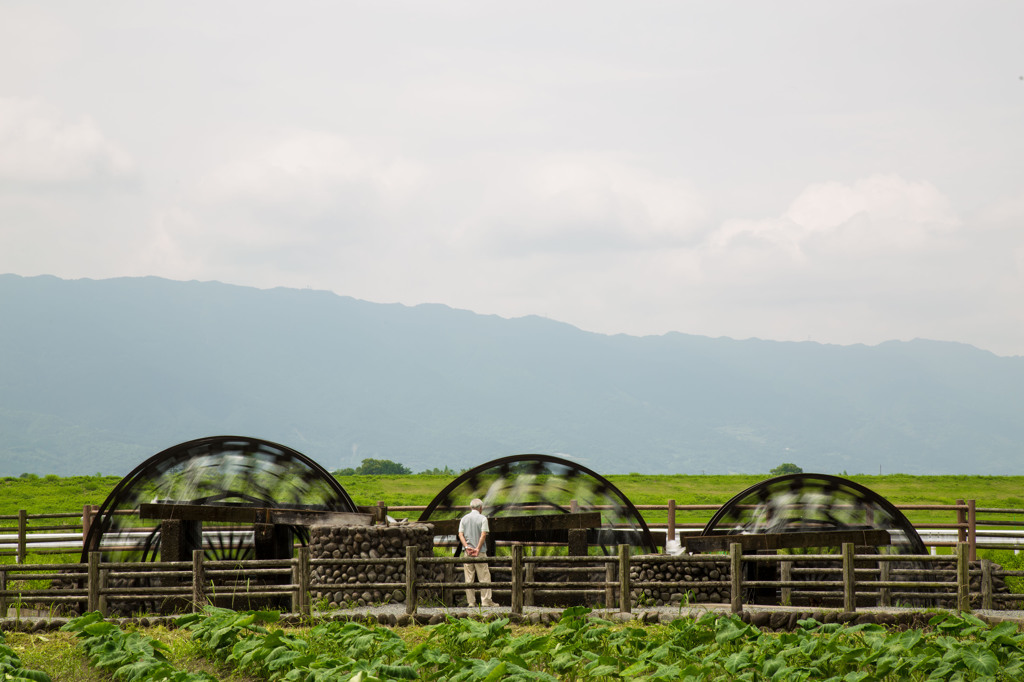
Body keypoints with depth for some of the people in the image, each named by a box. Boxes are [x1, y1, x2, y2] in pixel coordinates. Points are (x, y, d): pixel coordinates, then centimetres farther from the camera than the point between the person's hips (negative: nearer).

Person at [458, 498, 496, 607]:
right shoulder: (482, 518, -3)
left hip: (467, 551, 4)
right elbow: (483, 535, -11)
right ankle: (486, 600, -4)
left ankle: (471, 601, 4)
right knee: (484, 576, 0)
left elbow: (460, 534, 1)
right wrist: (478, 548, -12)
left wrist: (467, 547, -8)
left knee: (469, 578, 5)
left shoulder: (464, 519, 10)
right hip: (480, 552, -4)